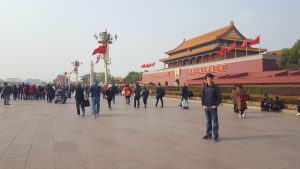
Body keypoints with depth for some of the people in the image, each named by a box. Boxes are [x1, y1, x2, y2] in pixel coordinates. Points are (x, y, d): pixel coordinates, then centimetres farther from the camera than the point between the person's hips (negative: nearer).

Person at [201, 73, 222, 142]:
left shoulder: (216, 87, -4)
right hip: (206, 107, 3)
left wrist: (216, 105, -10)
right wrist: (203, 104, 0)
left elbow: (219, 97, -4)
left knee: (215, 121, 2)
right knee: (208, 121, 12)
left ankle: (216, 136, 9)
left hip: (213, 107, -3)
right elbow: (202, 96, 9)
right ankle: (208, 135, 22)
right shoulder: (204, 87, 5)